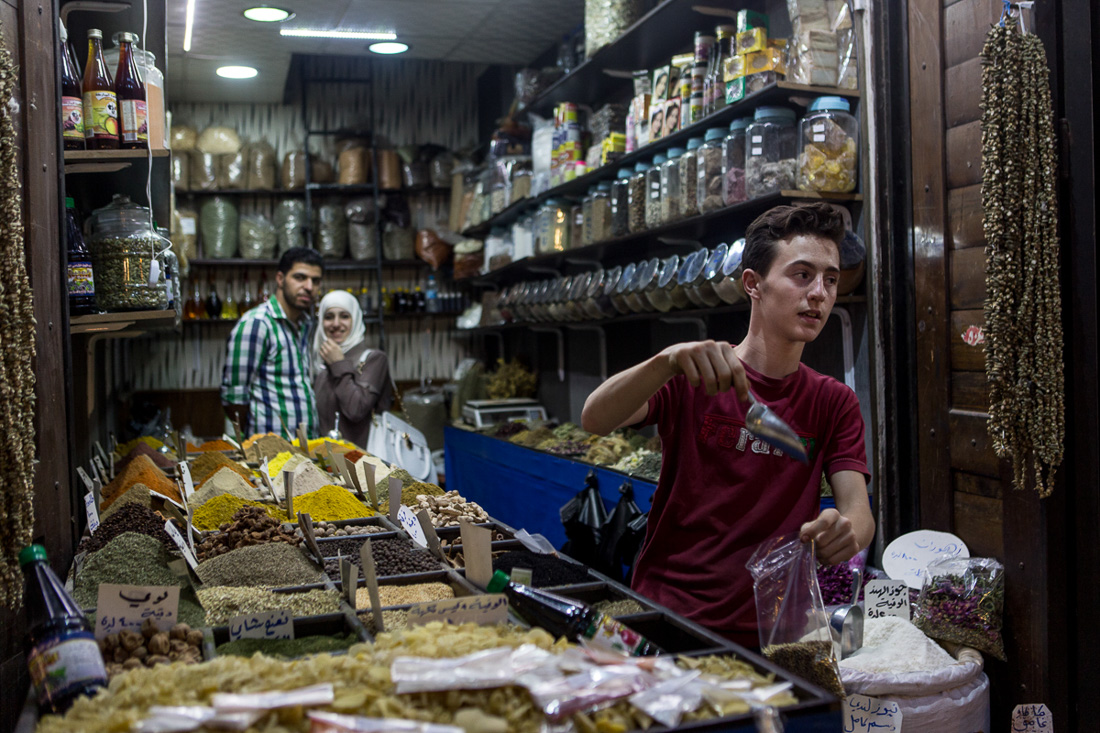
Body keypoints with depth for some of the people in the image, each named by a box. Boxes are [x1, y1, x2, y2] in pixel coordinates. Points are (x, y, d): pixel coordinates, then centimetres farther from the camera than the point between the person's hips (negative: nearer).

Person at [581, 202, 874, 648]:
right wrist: (669, 360, -33)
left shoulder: (834, 403, 9)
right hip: (667, 618, -3)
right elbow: (595, 420, -15)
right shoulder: (691, 380, 0)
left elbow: (857, 507, -2)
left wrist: (846, 532, -27)